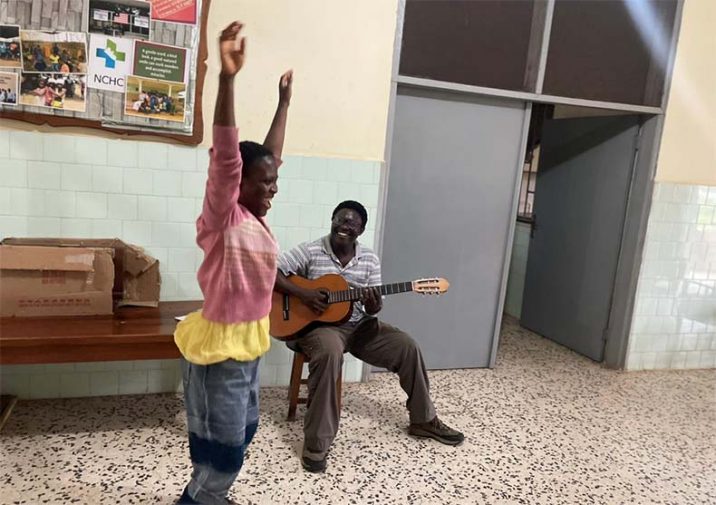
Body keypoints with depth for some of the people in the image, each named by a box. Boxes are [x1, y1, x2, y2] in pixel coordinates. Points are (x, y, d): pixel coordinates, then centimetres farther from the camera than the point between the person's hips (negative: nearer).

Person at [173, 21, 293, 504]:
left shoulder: (255, 216, 3)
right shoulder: (223, 217, -17)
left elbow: (271, 154, 13)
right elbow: (226, 157, -32)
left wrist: (285, 101, 19)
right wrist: (228, 78, -42)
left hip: (249, 343, 9)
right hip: (218, 347, -9)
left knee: (242, 435, 23)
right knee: (223, 451, 2)